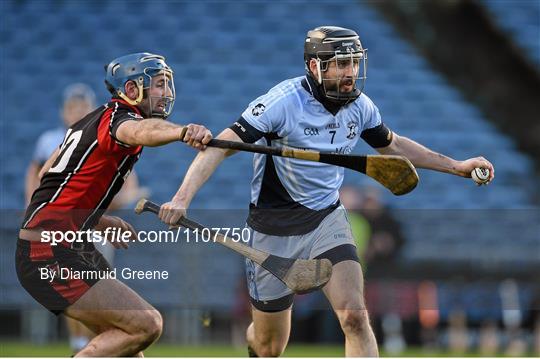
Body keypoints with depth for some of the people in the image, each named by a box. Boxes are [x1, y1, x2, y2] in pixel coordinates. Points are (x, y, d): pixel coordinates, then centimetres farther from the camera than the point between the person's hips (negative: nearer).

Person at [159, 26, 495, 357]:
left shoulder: (360, 106, -3)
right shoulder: (284, 101, -21)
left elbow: (392, 145, 19)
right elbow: (220, 146, -25)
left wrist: (455, 166, 16)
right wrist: (183, 198, -38)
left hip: (327, 220, 4)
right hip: (275, 228, -4)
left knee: (355, 316, -20)